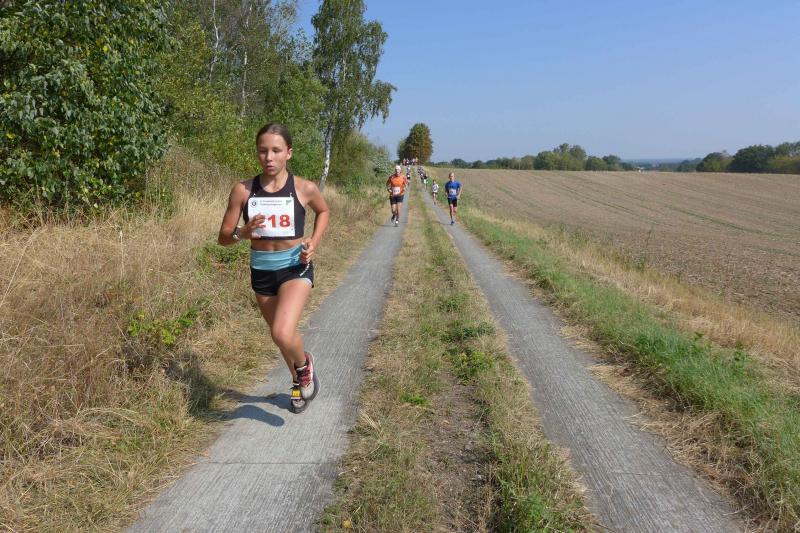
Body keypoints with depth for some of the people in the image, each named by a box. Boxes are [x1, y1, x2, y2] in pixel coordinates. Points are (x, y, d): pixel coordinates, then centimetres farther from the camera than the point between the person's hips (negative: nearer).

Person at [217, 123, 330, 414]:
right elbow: (223, 237, -3)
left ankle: (305, 366, 13)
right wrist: (243, 232, -25)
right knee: (281, 335, 19)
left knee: (282, 334, -24)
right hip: (261, 271, 3)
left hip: (295, 268, -3)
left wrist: (314, 242, -2)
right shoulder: (243, 190, -7)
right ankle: (298, 382, 49)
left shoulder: (304, 189, -9)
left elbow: (323, 211, 13)